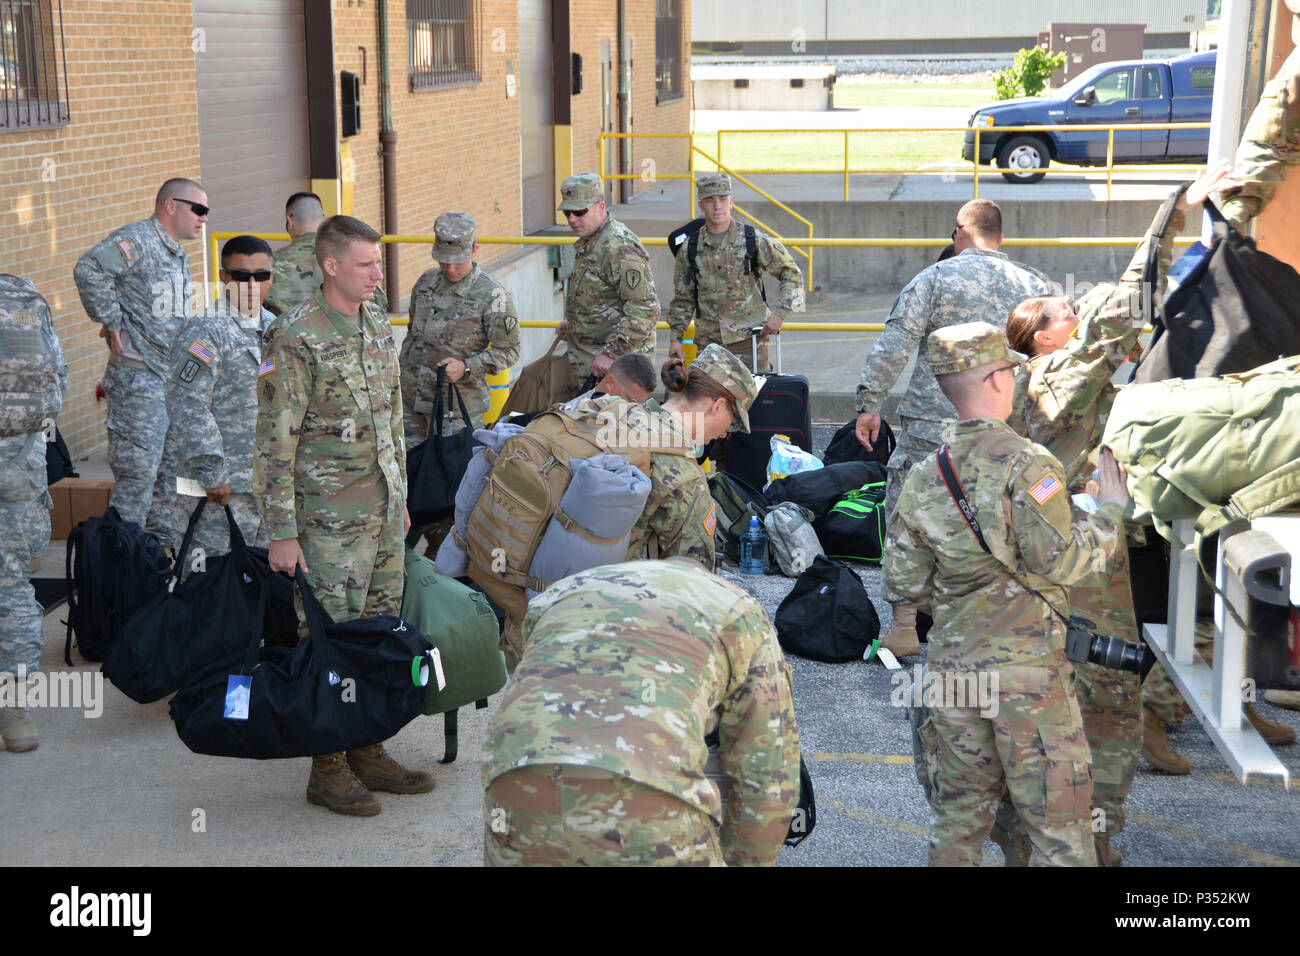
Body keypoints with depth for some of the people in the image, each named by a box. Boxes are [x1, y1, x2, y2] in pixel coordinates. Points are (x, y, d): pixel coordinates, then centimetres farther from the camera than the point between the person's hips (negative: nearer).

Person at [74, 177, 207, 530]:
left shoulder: (177, 255, 18)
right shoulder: (137, 240, -12)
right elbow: (89, 269, -27)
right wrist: (112, 323, -21)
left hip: (175, 378, 9)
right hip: (138, 378, -9)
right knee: (139, 468, -9)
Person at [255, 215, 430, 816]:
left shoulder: (377, 327, 10)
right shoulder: (295, 339, -14)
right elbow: (275, 442, -14)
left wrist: (401, 496, 20)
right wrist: (281, 532, -15)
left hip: (383, 514, 8)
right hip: (330, 521, -7)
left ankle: (369, 752, 22)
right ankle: (328, 769, 10)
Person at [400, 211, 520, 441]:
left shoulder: (492, 296, -10)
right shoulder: (426, 282, 8)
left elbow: (509, 351, -7)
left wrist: (466, 367, -20)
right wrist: (399, 378, 21)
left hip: (459, 404, -5)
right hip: (411, 397, 5)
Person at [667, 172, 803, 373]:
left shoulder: (754, 241, -1)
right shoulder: (690, 249, 6)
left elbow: (791, 273, 5)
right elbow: (683, 298, 14)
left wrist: (781, 314, -5)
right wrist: (675, 337, 8)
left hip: (748, 336, -2)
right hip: (708, 341, 2)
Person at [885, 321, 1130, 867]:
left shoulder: (923, 478, 5)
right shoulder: (1026, 463, -14)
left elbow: (904, 579, 8)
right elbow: (1060, 561, -16)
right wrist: (1110, 513, -1)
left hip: (952, 664, 6)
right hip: (1026, 666, -6)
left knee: (959, 812, 17)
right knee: (1058, 822, 4)